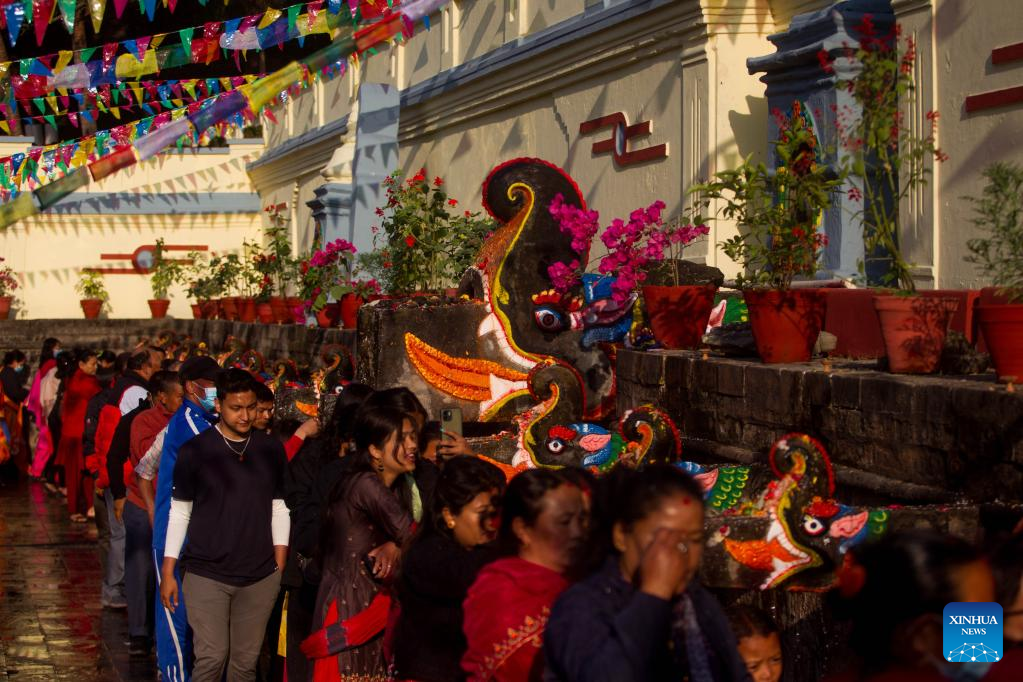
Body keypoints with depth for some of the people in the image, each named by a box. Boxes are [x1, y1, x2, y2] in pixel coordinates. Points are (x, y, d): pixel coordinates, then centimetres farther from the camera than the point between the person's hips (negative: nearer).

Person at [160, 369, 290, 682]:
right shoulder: (195, 451, -4)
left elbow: (279, 510, 8)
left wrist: (280, 568, 2)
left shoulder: (271, 450, 3)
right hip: (207, 574, -2)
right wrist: (167, 572, -2)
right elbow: (179, 513, 1)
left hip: (260, 576, 2)